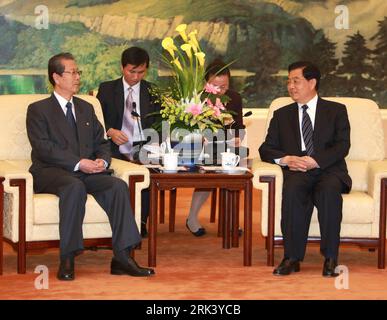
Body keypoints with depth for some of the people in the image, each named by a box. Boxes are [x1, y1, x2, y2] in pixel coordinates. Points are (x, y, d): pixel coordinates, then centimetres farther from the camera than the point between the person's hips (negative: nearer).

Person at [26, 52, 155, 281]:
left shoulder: (86, 108, 24)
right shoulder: (38, 110, 5)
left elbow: (101, 143, 20)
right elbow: (43, 147, -9)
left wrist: (102, 160, -5)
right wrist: (78, 163, -20)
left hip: (86, 172, 5)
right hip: (51, 172, -5)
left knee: (118, 185, -24)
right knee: (75, 187, -38)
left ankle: (122, 258, -28)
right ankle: (67, 259, -36)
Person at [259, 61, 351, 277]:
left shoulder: (336, 111, 13)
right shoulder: (282, 115, 21)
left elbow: (342, 146, -1)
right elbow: (266, 149, 12)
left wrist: (316, 161, -17)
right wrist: (285, 159, -11)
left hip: (328, 171, -1)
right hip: (296, 172, 1)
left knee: (329, 190, -36)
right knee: (292, 189, -35)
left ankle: (330, 258, -31)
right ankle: (292, 257, -33)